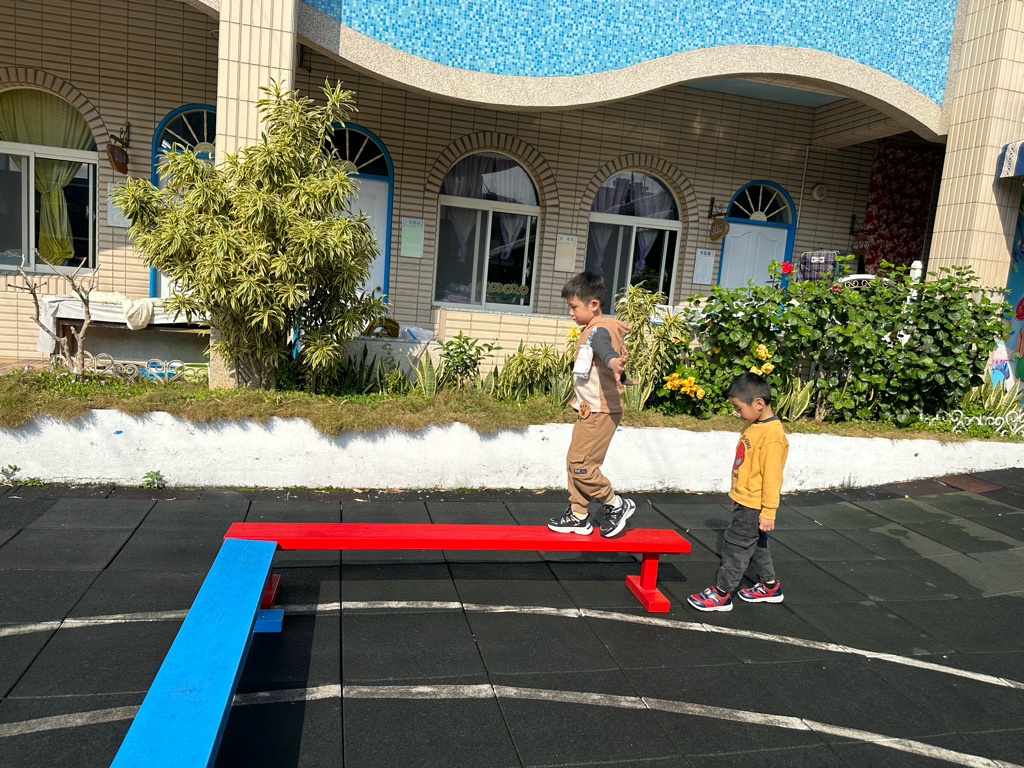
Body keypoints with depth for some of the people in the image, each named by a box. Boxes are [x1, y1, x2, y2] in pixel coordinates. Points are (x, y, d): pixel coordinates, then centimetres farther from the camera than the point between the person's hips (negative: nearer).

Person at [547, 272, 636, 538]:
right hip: (590, 409, 11)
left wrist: (612, 361, -65)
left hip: (601, 411, -11)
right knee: (574, 461, 14)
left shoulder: (599, 329, -17)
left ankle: (617, 505, 9)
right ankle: (578, 516, 24)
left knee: (581, 465, -9)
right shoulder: (595, 328, 14)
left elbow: (604, 346, -42)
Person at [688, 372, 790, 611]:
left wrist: (768, 512, -20)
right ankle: (770, 587, 36)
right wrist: (737, 495, 23)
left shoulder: (772, 435, -25)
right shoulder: (754, 426, 5)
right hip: (744, 501, 10)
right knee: (756, 545, 21)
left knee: (736, 546, 1)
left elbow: (772, 478, -23)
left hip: (753, 507, -10)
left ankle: (721, 594, 12)